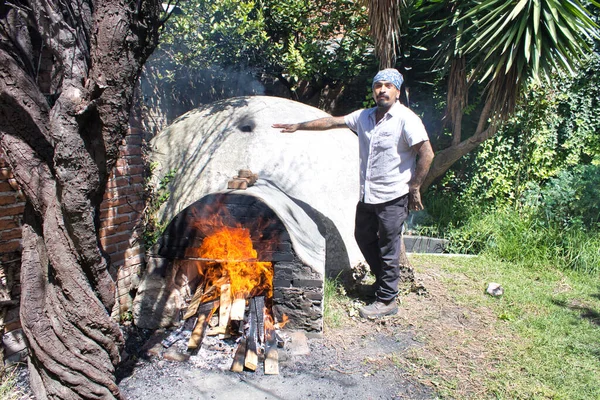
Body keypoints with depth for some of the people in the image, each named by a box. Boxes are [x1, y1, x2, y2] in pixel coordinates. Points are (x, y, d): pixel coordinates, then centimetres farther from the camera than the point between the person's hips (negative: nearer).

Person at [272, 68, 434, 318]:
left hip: (393, 197, -7)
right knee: (363, 236, 20)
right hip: (367, 195, 8)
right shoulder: (364, 117, 8)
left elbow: (427, 154, -16)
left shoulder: (406, 119, -13)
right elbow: (332, 122, 14)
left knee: (388, 249, 0)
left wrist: (414, 188, -14)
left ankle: (387, 300, 14)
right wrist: (299, 126, 16)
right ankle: (383, 279, 39)